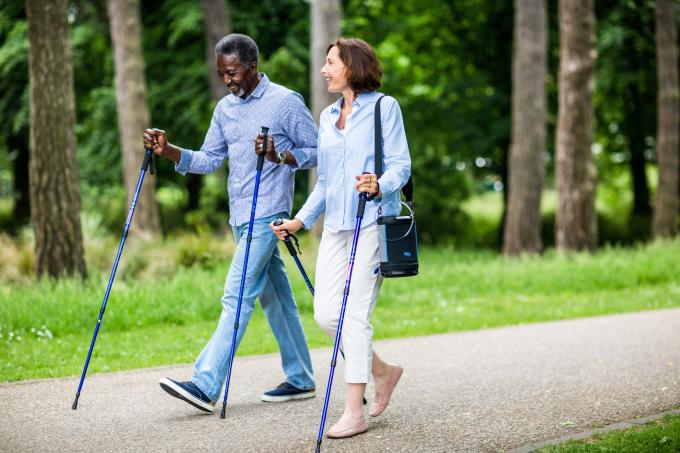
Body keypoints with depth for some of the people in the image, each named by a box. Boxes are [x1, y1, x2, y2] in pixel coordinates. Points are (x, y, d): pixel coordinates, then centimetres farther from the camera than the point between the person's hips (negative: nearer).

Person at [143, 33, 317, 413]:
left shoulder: (286, 102, -7)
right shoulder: (226, 108, 14)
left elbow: (317, 152, -5)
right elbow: (210, 160, 15)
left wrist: (280, 156, -23)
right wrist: (168, 151, 0)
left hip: (267, 214, -8)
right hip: (241, 216, 8)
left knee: (237, 296, -14)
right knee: (274, 296, 12)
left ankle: (207, 385, -19)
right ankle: (300, 379, 20)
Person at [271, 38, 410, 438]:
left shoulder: (384, 107, -1)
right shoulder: (327, 116, 17)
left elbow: (401, 165, -8)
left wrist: (380, 186, -28)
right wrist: (301, 220, 15)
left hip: (373, 221, -6)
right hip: (336, 224, 7)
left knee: (356, 313, -9)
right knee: (326, 312, -1)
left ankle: (355, 412, -3)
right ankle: (383, 372, 22)